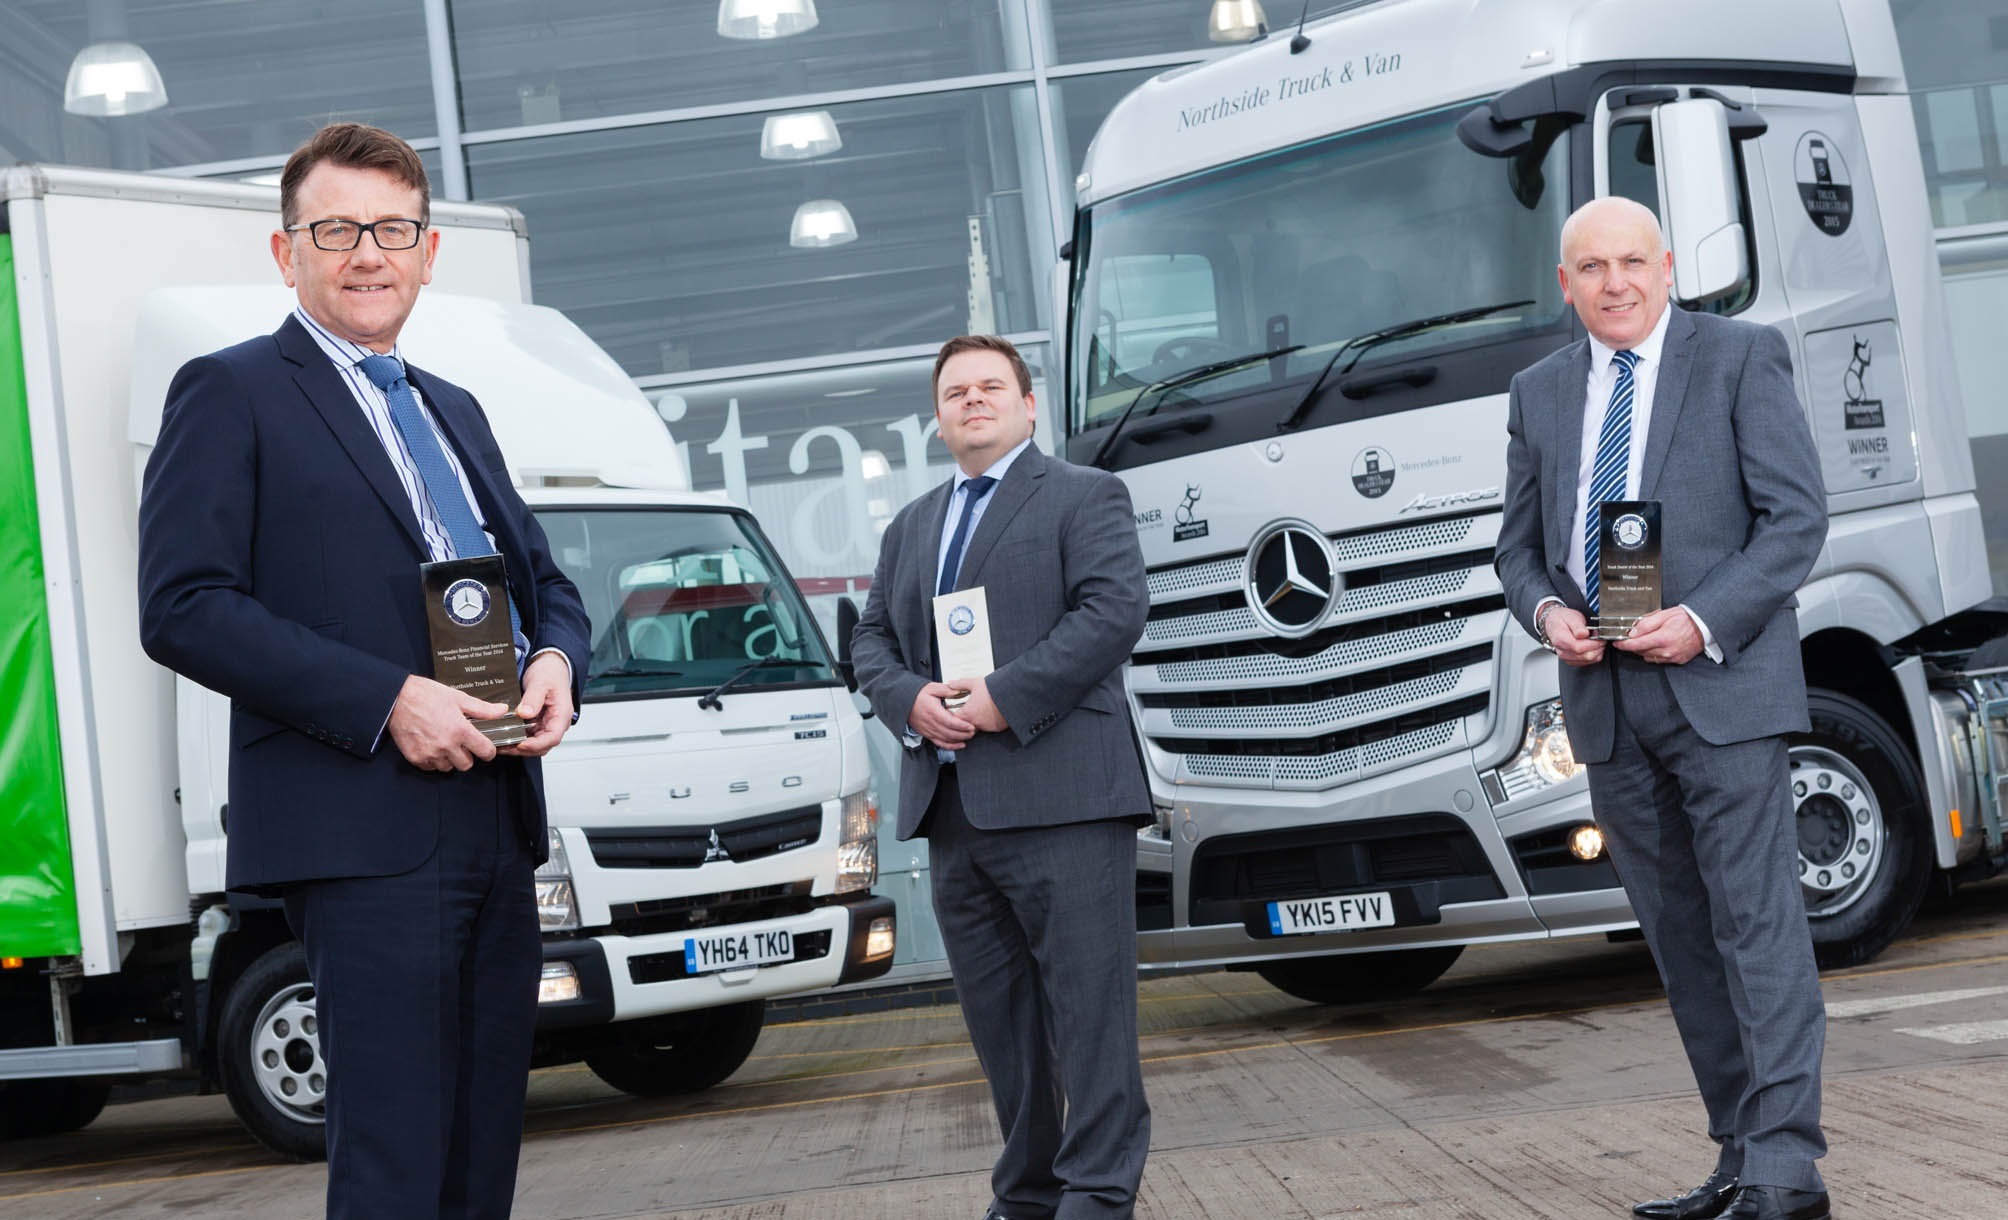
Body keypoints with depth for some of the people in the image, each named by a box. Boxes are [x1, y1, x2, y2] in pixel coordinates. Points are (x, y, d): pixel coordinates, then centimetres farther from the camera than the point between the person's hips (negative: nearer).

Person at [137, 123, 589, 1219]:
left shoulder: (453, 411, 23)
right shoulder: (230, 392, 0)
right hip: (364, 832, -8)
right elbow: (182, 607, -11)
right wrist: (389, 699, -18)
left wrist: (555, 662, 2)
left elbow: (545, 580, 27)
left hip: (498, 828, 8)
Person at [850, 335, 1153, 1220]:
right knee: (996, 1014, 11)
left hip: (1058, 800, -7)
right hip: (950, 806, 7)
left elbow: (1116, 607, -11)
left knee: (1088, 1005, -7)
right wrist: (911, 700, -4)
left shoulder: (1083, 497, 3)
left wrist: (1005, 697, -16)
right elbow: (871, 639, 18)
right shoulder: (909, 527, 23)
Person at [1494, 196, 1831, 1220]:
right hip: (1606, 702, 5)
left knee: (1756, 922, -9)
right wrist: (1547, 613, -5)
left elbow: (1796, 514, -5)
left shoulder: (1741, 358, 2)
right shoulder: (1539, 394, 15)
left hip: (1723, 684, -5)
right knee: (1679, 935, 8)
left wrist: (1705, 621, -16)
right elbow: (1519, 547, 17)